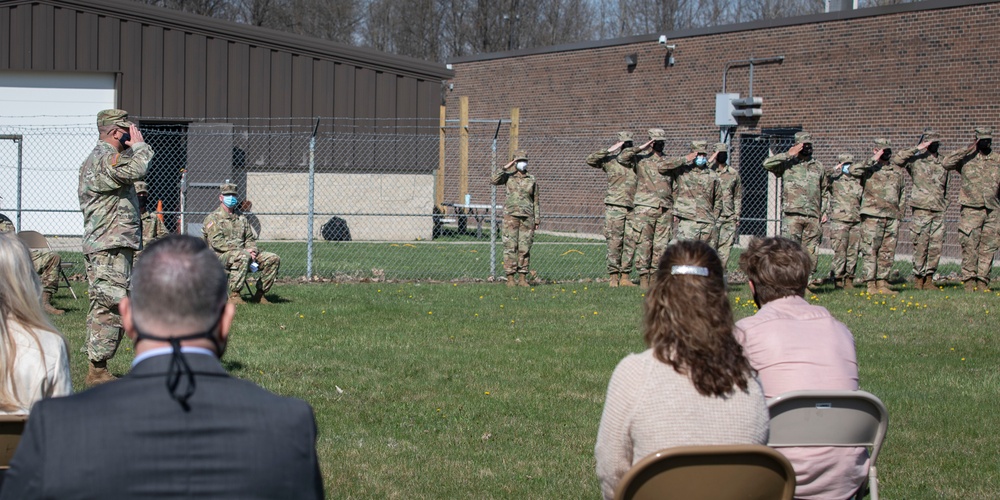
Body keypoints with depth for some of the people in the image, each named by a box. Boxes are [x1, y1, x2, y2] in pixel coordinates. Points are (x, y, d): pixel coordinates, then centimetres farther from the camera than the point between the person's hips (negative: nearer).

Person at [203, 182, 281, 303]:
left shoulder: (241, 217, 22)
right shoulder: (213, 218, -1)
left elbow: (250, 238, 22)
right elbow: (217, 243, -13)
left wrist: (252, 250, -4)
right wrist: (244, 251, -19)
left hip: (243, 253, 7)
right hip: (220, 256, -7)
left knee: (273, 259, -7)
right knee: (243, 257, -39)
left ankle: (259, 294, 0)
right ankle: (234, 295, -34)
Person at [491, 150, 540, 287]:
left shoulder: (532, 180, 10)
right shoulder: (508, 176, 6)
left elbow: (535, 201, 12)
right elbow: (494, 180, -12)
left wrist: (537, 220, 8)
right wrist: (505, 168, -12)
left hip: (527, 217, 2)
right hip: (511, 215, -2)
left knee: (525, 248, 1)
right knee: (510, 247, -5)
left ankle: (522, 278, 6)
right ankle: (510, 278, -3)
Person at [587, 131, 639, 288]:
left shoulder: (635, 160, 16)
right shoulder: (610, 160, 5)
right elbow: (590, 160, -7)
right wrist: (608, 150, -12)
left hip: (632, 206, 4)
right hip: (615, 206, -4)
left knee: (630, 243, 2)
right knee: (615, 242, -6)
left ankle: (625, 275, 7)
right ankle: (613, 276, -3)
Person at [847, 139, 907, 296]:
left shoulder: (898, 171, 17)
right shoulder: (869, 168, 0)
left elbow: (902, 194, 25)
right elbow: (852, 170, -20)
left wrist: (899, 211, 16)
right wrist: (873, 160, -18)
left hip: (892, 216, 5)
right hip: (872, 216, -5)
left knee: (888, 252, 6)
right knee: (870, 250, -5)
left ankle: (882, 283, 13)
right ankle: (871, 284, -2)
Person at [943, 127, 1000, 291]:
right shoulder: (967, 158, 3)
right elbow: (946, 163, -11)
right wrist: (967, 150, -12)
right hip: (971, 209, -2)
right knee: (969, 246, -4)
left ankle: (983, 281, 8)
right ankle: (969, 280, 1)